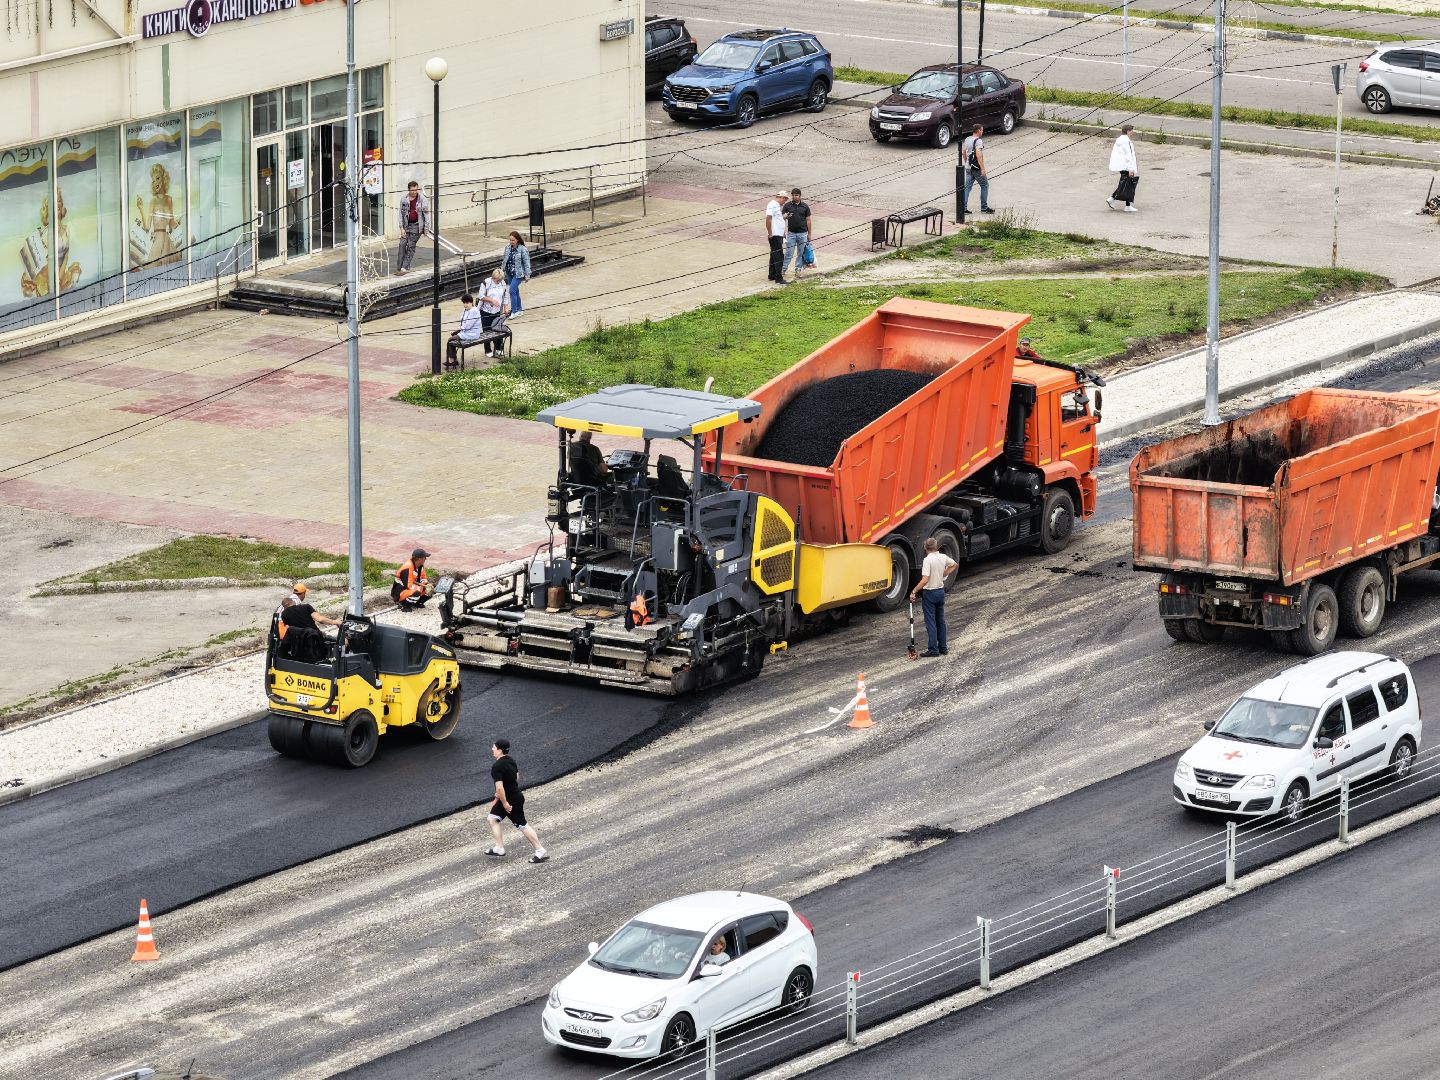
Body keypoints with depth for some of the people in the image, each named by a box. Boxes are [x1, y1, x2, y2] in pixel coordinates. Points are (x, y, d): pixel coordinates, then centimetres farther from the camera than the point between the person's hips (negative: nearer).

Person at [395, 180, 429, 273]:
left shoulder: (422, 200, -5)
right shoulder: (404, 200, 2)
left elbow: (426, 214, -2)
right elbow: (401, 213, 5)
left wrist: (426, 229, -5)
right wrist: (402, 228, -2)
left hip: (416, 226, -3)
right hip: (406, 225, 3)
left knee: (411, 246, -5)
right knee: (402, 244, -4)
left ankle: (405, 267, -2)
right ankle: (399, 267, 1)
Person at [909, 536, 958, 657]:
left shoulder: (928, 560, -20)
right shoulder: (943, 557, 1)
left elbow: (925, 580, -27)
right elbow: (954, 565, 22)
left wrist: (914, 591, -23)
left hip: (929, 593, -7)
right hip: (941, 591, 7)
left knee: (931, 622, -2)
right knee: (940, 621, 16)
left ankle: (933, 650, -3)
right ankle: (943, 647, 21)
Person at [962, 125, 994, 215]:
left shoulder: (967, 140, 8)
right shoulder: (978, 141, -17)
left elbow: (963, 152, 19)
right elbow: (978, 155, -26)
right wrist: (983, 169, -26)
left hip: (968, 168, 7)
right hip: (977, 168, -7)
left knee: (967, 187, 8)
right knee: (984, 185, 7)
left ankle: (963, 207, 2)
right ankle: (984, 207, 10)